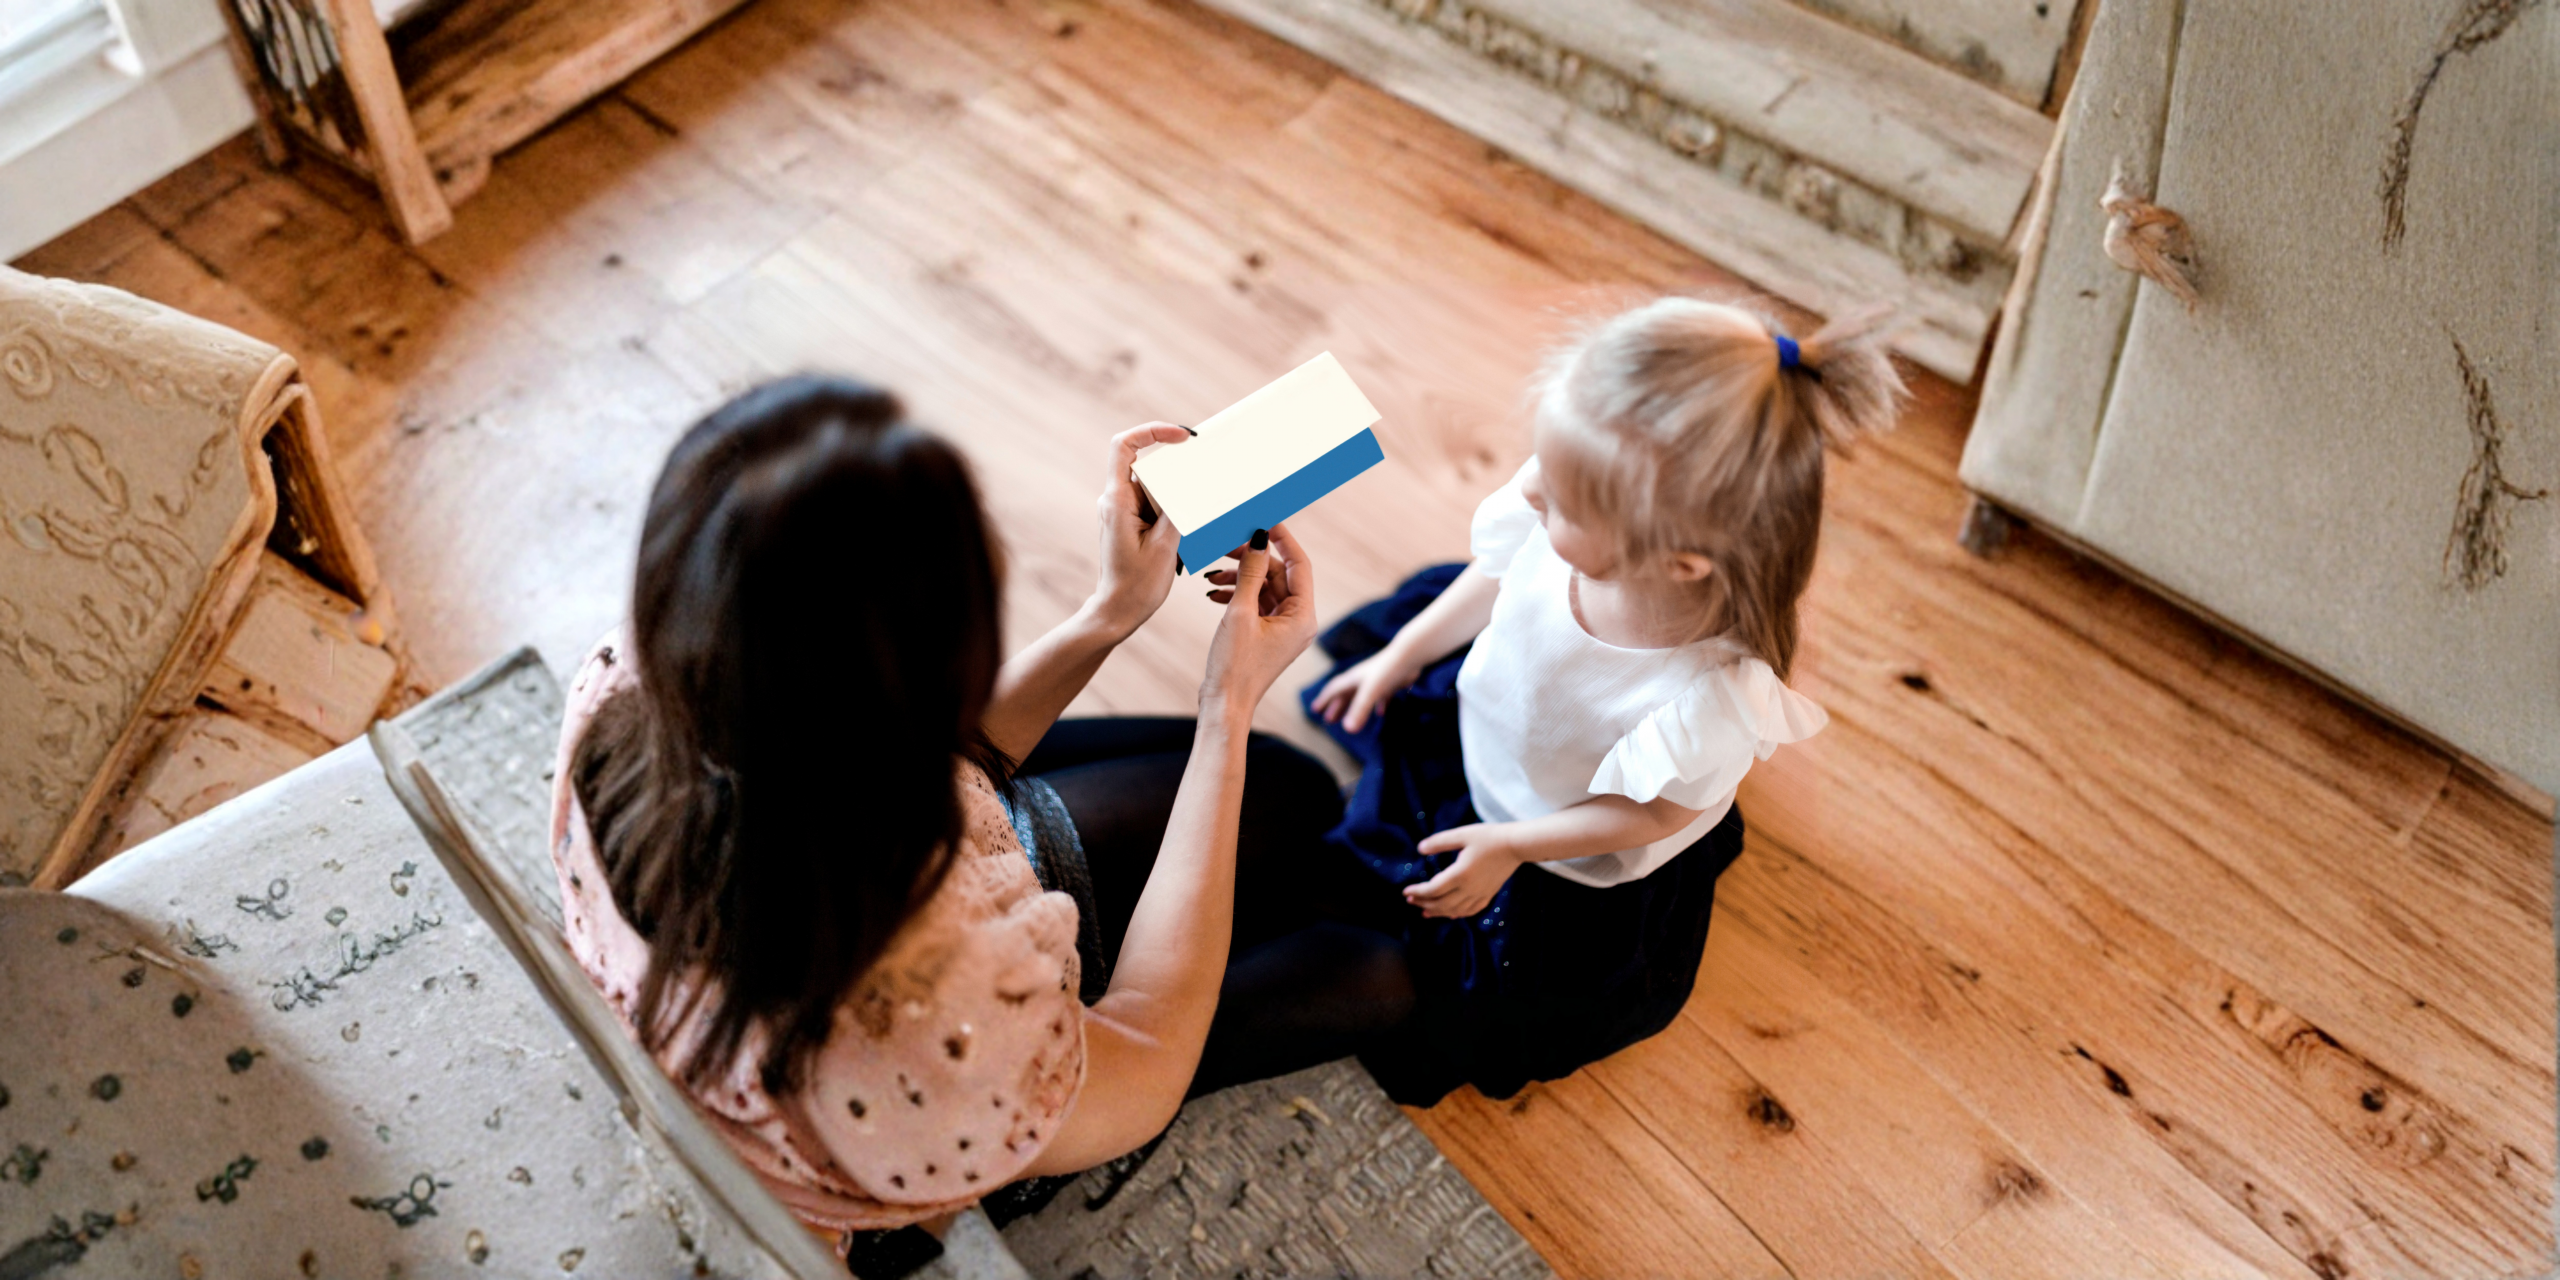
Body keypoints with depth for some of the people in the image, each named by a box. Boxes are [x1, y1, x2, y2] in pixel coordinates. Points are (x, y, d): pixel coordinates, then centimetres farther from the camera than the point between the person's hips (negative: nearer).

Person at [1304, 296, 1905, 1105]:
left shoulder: (1713, 694, -45)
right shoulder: (1575, 517, -32)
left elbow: (1653, 812, -23)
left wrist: (1511, 847, -20)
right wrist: (1400, 657, 2)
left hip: (1577, 873, -4)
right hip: (1480, 725, 5)